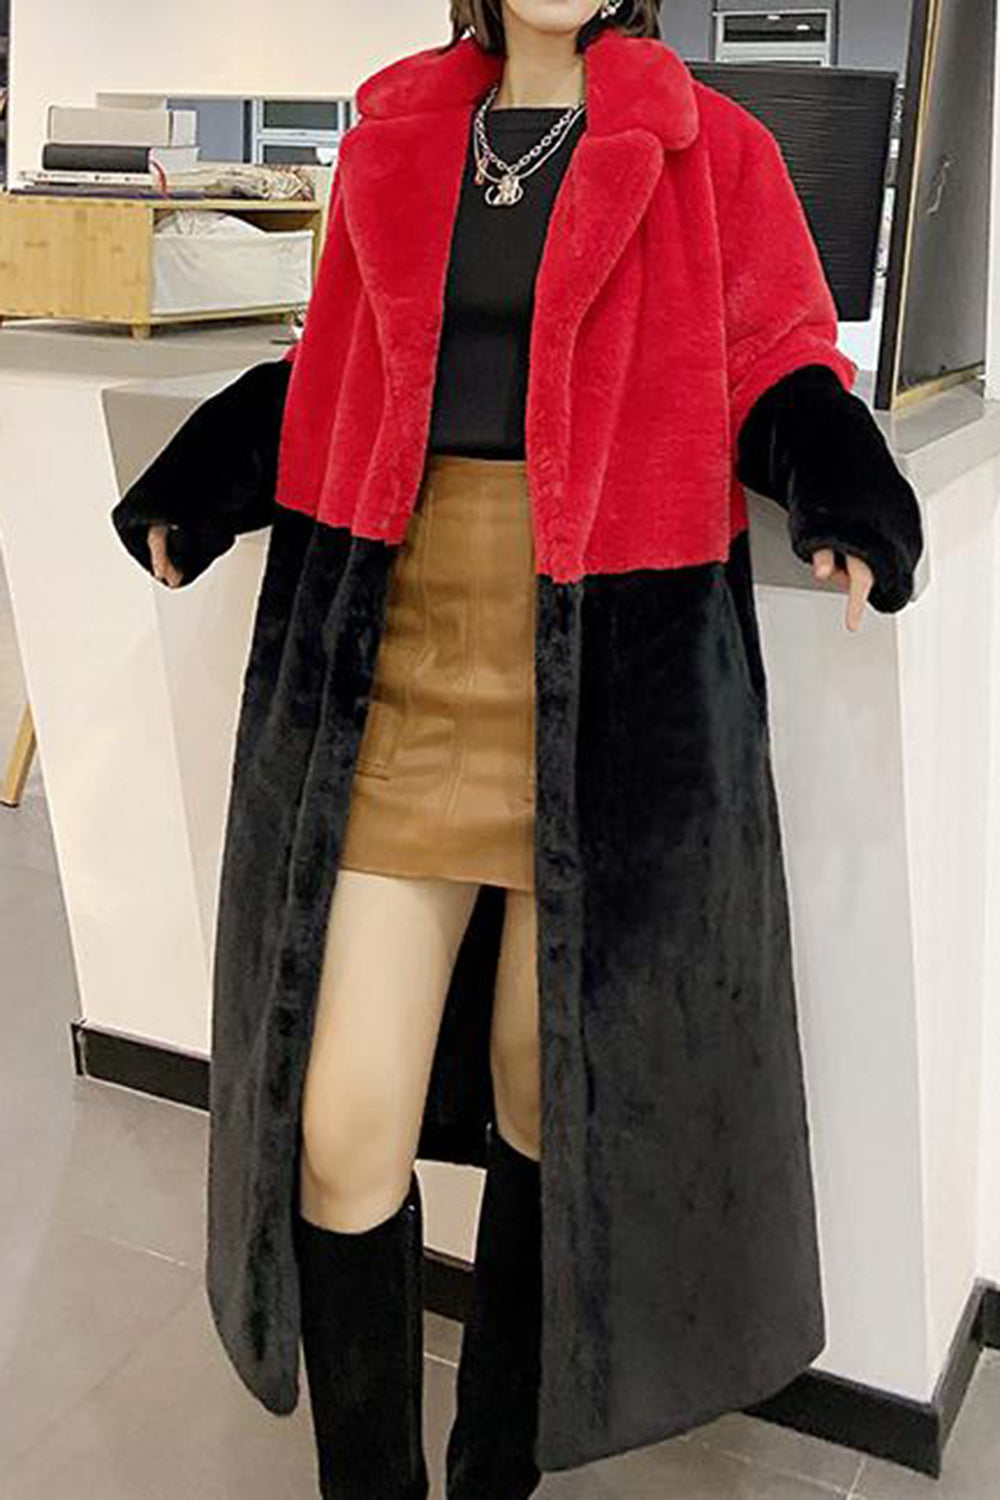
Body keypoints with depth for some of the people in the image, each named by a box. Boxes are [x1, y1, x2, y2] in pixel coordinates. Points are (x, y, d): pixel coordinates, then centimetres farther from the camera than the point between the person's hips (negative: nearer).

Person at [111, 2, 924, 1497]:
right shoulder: (397, 132, 13)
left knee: (546, 1106, 8)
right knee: (345, 1127, -1)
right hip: (401, 657, 3)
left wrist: (842, 495, -13)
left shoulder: (707, 148, 5)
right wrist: (198, 487, 12)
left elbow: (781, 360, 7)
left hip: (609, 678, -2)